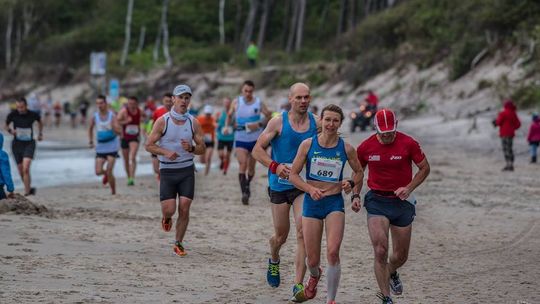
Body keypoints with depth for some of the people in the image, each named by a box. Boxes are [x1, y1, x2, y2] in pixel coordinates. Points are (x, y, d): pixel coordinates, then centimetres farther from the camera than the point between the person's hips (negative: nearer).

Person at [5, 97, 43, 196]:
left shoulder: (33, 115, -8)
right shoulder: (12, 115, -8)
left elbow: (40, 122, 16)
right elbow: (6, 125, 10)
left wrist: (40, 134, 12)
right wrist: (10, 131, -10)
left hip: (29, 144, -2)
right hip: (17, 144, 2)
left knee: (25, 169, -20)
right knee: (21, 171, 9)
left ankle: (27, 191, -15)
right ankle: (29, 188, 32)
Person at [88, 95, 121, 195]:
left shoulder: (112, 115, -10)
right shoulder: (95, 116, 1)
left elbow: (120, 132, -16)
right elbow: (90, 128, 22)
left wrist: (113, 127, -35)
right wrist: (90, 141, 15)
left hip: (112, 148, -3)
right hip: (100, 148, 4)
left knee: (109, 171, -11)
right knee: (98, 172, -5)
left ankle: (113, 192, 7)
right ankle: (106, 174, 31)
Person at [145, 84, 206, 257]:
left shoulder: (193, 123, 2)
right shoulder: (163, 121, -5)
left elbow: (202, 149, 6)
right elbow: (149, 145, -4)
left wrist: (191, 148, -16)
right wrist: (165, 152, -20)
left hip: (187, 171, 2)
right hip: (167, 171, -2)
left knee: (184, 209, -6)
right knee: (169, 209, -7)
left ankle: (178, 243, 10)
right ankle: (166, 219, 30)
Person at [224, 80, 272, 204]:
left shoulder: (258, 103, -2)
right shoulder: (236, 102, 1)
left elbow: (269, 115, 4)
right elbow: (229, 116, 13)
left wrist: (259, 124, -12)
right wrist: (227, 126, -5)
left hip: (255, 139, 1)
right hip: (240, 138, -1)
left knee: (251, 166, 10)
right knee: (242, 164, -16)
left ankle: (247, 185, 37)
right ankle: (244, 193, -22)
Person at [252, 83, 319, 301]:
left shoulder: (316, 123, -1)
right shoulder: (278, 122, -7)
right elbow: (257, 150, -5)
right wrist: (275, 166, -20)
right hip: (280, 185, 0)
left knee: (302, 231, -16)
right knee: (281, 235, 11)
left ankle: (298, 285, -15)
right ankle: (274, 261, 47)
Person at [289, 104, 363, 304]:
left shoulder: (346, 149, -1)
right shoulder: (308, 144, -4)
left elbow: (359, 172, 15)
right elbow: (293, 175, -1)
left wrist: (351, 183, -6)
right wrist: (310, 189, -16)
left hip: (335, 203, 0)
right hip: (312, 203, 0)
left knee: (333, 252, -20)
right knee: (312, 259, 4)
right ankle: (315, 275, 44)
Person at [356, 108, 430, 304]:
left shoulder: (408, 144, -9)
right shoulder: (365, 147, -4)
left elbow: (425, 168, 1)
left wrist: (409, 188, -13)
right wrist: (355, 196, -2)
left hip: (402, 201, 0)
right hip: (377, 201, 0)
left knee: (401, 255, 9)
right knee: (380, 251, -16)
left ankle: (392, 273, 47)